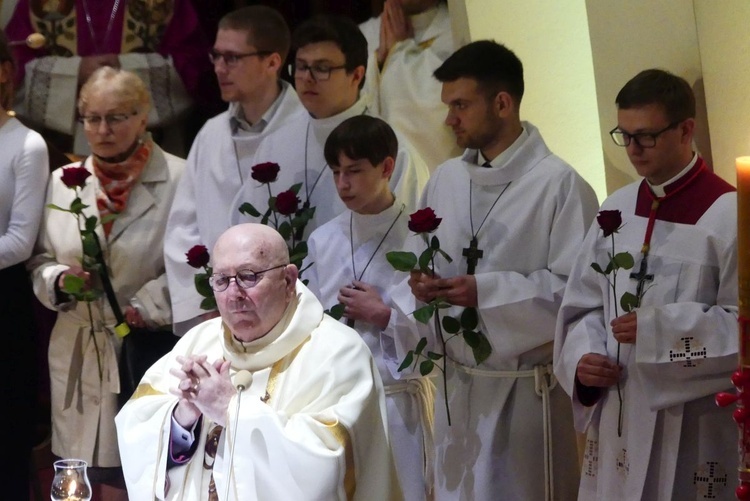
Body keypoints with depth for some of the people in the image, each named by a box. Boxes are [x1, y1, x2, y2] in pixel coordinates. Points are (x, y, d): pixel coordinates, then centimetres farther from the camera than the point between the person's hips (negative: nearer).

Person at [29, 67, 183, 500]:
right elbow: (40, 260, 15)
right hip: (78, 353, 4)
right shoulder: (63, 181, 10)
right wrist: (60, 280, -6)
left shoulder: (178, 179, -6)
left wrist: (141, 309, -16)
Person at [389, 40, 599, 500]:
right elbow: (417, 263, 16)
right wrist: (421, 284, -8)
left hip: (527, 388, -6)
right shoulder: (445, 180, 9)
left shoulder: (560, 185, -12)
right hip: (459, 383, 6)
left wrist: (487, 291, -19)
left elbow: (577, 288, -16)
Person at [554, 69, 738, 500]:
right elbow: (584, 305, 13)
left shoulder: (727, 213, -9)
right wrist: (583, 358, -6)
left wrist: (658, 328, -20)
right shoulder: (616, 210, 10)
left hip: (693, 426, -6)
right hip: (618, 418, 6)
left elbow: (742, 323, -14)